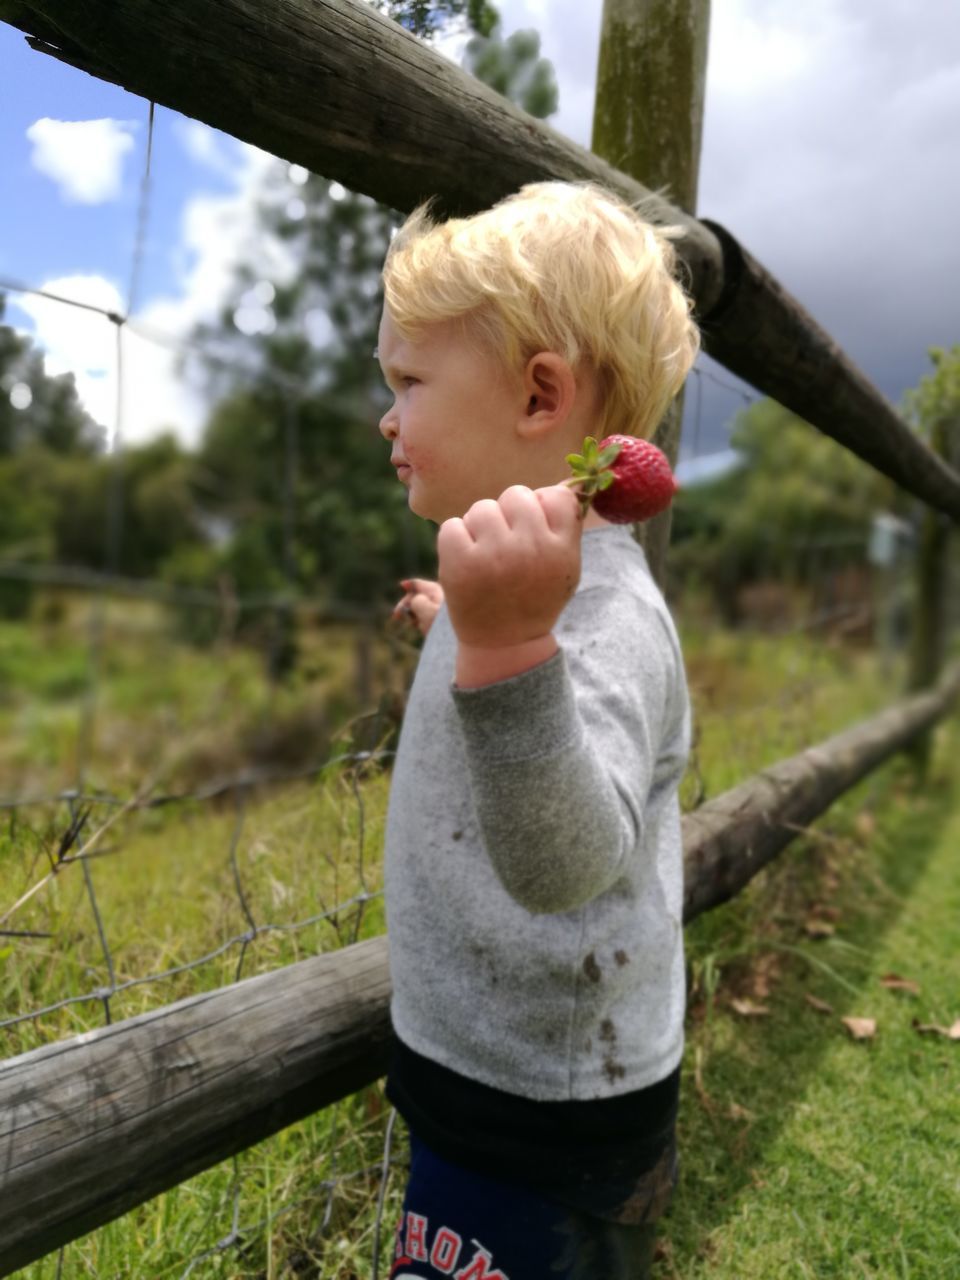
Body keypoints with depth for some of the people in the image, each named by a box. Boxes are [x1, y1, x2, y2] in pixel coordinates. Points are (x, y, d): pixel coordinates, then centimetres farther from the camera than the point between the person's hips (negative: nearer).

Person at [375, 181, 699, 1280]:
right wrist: (470, 639, 24)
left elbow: (568, 862, -43)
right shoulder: (542, 585, 4)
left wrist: (511, 647, -58)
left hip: (542, 1137, -9)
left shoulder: (602, 613, -28)